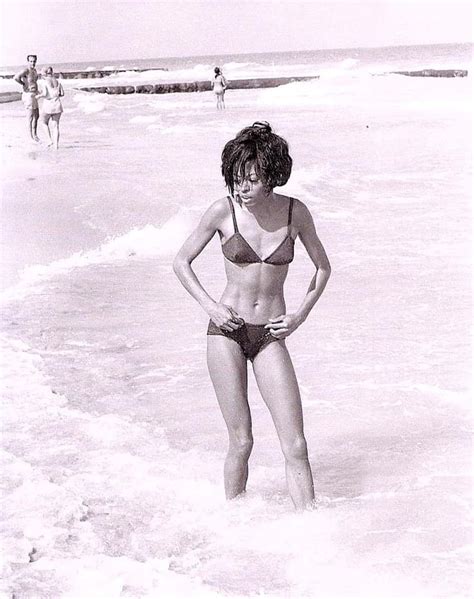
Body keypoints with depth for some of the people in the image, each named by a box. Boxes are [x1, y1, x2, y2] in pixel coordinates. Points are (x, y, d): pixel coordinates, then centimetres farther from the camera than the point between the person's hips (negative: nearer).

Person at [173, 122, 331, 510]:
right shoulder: (223, 211, -6)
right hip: (227, 331, -1)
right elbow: (181, 263, 6)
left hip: (270, 336, 1)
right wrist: (211, 306, -6)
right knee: (241, 441, -1)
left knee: (295, 445, -6)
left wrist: (300, 316, 2)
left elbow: (323, 267, 12)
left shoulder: (294, 212, -3)